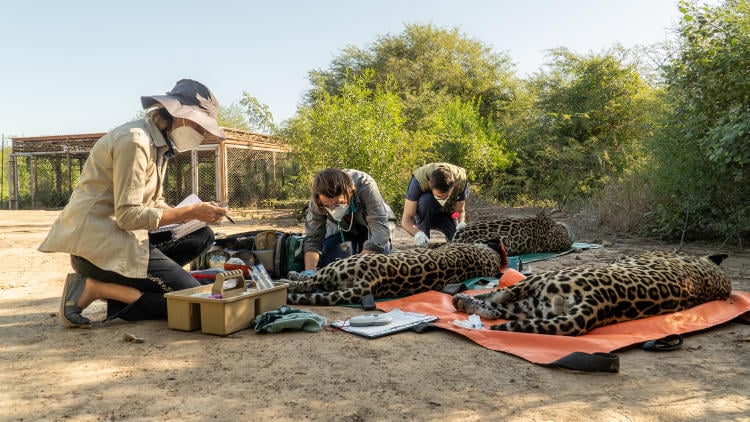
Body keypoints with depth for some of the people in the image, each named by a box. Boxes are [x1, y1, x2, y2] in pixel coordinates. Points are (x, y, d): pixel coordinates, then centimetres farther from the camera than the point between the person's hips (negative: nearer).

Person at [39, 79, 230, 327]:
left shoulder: (160, 144, 12)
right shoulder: (135, 140, -17)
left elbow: (153, 203, 14)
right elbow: (128, 215, -21)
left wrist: (191, 214, -2)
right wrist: (189, 212, -19)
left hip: (119, 235, 10)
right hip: (97, 242, -10)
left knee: (201, 236, 6)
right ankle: (95, 288, -7)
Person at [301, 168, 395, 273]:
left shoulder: (365, 185, -40)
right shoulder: (318, 199, -31)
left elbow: (380, 229, -44)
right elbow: (312, 238, -25)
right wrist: (309, 271, -41)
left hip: (370, 225, -2)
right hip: (340, 227, 2)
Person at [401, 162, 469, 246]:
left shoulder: (461, 180, -27)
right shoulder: (419, 180, -34)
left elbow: (460, 211, -17)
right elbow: (405, 220, -36)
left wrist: (461, 224, -39)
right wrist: (417, 233, -56)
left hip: (446, 213, 1)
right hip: (424, 215, -1)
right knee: (426, 199, -36)